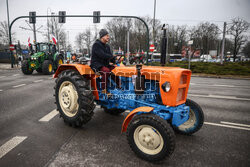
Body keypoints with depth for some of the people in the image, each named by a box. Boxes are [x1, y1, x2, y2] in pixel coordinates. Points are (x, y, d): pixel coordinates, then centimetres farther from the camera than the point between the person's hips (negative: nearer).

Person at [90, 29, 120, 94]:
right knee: (106, 70, -36)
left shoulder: (107, 46, 17)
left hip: (105, 64, 8)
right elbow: (102, 55, -23)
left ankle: (120, 87, -1)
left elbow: (110, 57, 13)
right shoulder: (96, 44, -9)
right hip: (96, 65, -8)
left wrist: (115, 60, -9)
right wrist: (114, 57, -25)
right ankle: (103, 89, -27)